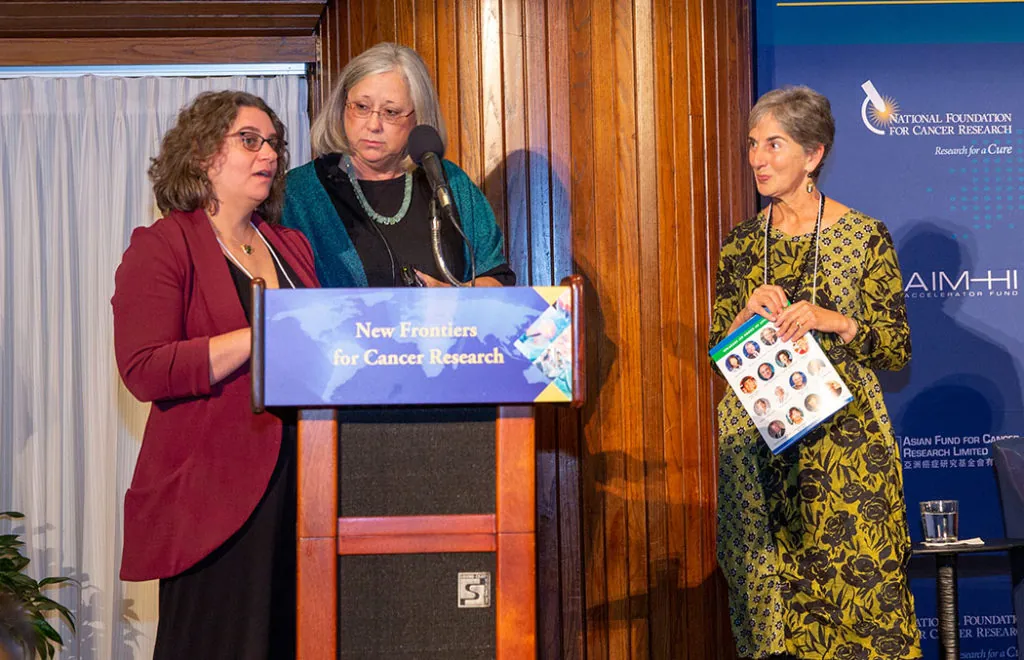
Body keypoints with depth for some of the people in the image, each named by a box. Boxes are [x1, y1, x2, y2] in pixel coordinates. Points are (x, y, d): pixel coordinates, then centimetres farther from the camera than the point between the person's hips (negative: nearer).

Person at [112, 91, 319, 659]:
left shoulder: (292, 246, 18)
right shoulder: (160, 247, -2)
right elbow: (144, 371, -15)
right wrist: (264, 336, -17)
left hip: (299, 482, 6)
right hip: (214, 493, -6)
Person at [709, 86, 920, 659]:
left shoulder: (865, 237, -2)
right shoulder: (742, 243, 9)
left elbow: (899, 350, -2)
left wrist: (834, 322, -17)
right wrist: (748, 315, -9)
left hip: (844, 442, -3)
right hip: (757, 443, 3)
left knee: (859, 588, -4)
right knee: (769, 595, 6)